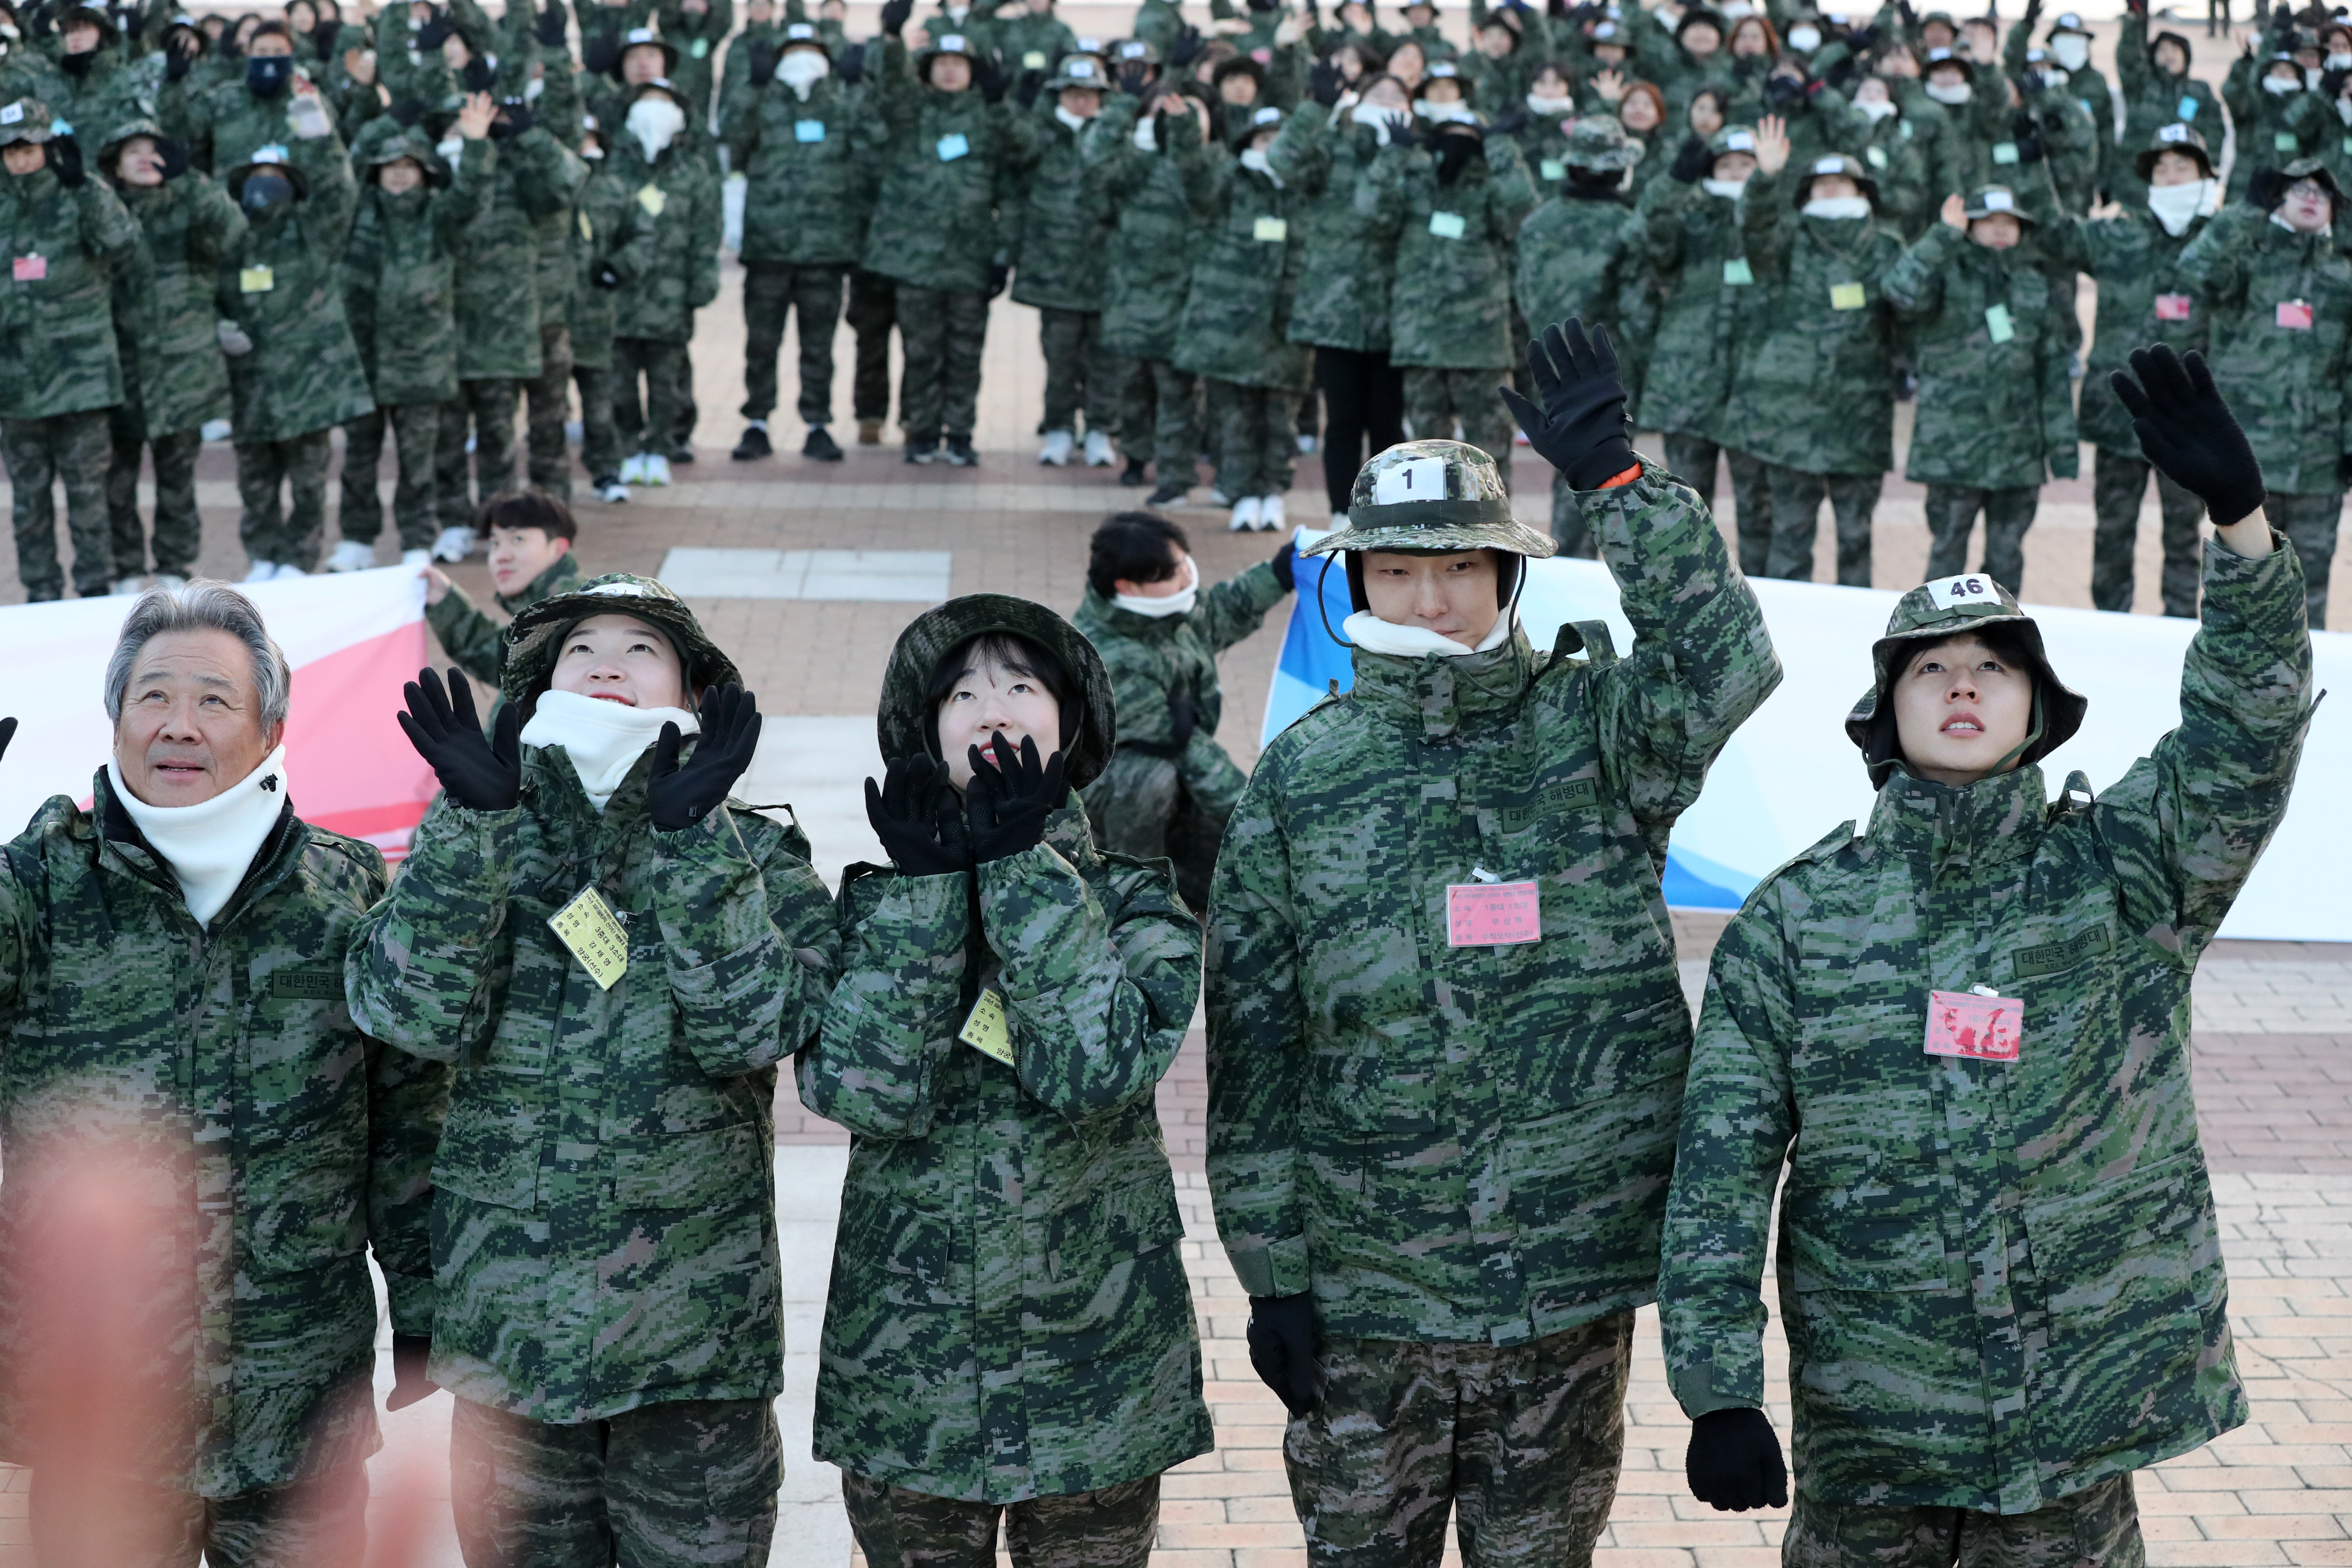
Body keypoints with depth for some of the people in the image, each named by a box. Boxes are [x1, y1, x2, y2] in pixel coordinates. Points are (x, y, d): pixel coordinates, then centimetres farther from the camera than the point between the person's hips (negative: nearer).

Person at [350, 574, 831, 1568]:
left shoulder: (756, 857, 2)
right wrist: (469, 818, -19)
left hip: (697, 1329, -1)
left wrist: (691, 836, -21)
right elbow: (413, 1016, -11)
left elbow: (752, 1030, -15)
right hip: (514, 1322, 1)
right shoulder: (478, 844, 5)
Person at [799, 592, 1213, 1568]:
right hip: (904, 1380, 1)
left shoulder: (1135, 902, 0)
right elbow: (862, 1089, -15)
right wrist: (926, 884, -13)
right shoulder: (878, 901, 3)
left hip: (1095, 1374, -1)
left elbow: (1096, 1070, -20)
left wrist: (1020, 866, -15)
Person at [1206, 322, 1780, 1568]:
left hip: (1571, 1277, 0)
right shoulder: (1300, 778, 1)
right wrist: (1270, 1269, -2)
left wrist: (1614, 478, -24)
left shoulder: (1590, 732, 0)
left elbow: (1719, 667, -22)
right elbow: (1254, 1040, 1)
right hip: (1365, 1284, 1)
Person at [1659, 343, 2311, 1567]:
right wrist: (1718, 1391, -11)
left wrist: (2239, 515, -30)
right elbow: (1722, 1168, -3)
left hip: (2077, 1415, 0)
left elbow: (2252, 727, -16)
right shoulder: (1794, 921, 0)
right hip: (1864, 1431, 0)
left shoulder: (2121, 874, 0)